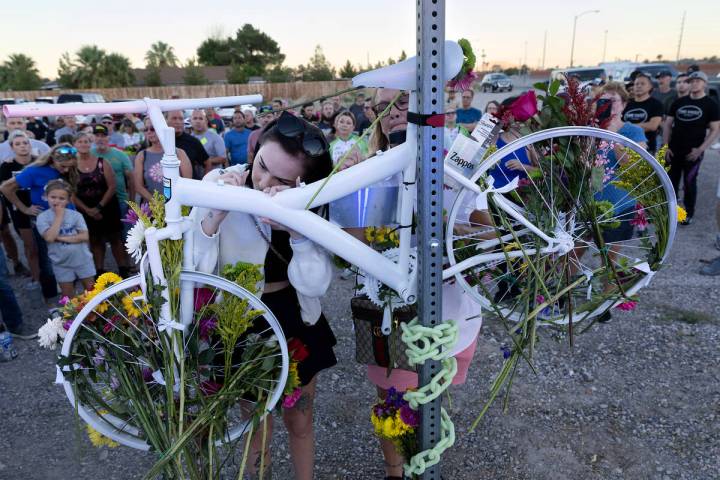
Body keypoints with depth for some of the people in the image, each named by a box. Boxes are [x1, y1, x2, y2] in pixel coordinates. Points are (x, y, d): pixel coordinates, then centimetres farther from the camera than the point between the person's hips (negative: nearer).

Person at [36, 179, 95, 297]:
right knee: (68, 297, 13)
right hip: (62, 263, 0)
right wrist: (59, 216, -17)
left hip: (82, 260, 1)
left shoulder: (76, 215, -5)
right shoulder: (43, 217, -7)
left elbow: (84, 236, -11)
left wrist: (61, 238, -18)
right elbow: (50, 237, -22)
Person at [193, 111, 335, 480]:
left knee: (300, 422, 21)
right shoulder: (219, 184, -18)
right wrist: (217, 213, -35)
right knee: (257, 427, 18)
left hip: (296, 323, 2)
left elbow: (315, 285, -23)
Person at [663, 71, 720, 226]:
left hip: (693, 152, -3)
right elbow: (667, 125, 10)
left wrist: (700, 149, -14)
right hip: (673, 150, 3)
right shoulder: (678, 102, 8)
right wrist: (666, 146, 0)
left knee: (689, 183, 4)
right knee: (671, 182, 6)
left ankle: (688, 213, 17)